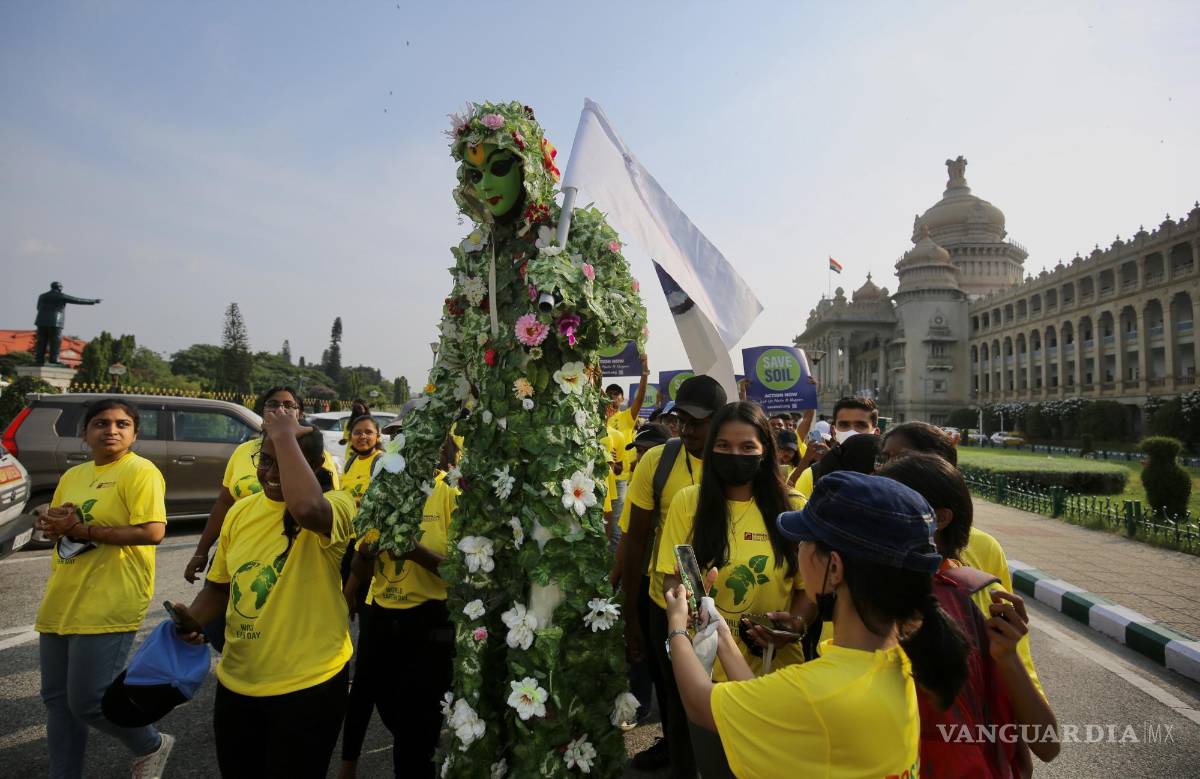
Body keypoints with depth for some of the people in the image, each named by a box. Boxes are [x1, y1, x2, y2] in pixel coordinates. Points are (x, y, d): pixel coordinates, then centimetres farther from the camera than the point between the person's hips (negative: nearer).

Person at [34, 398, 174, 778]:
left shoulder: (140, 470, -11)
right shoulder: (73, 475, 13)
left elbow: (153, 532, -20)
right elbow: (52, 525, 20)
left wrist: (82, 529, -19)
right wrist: (53, 522, -4)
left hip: (106, 607, -8)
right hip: (60, 603, 8)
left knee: (88, 701, -4)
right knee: (58, 700, 15)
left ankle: (152, 747, 21)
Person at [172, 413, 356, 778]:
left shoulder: (336, 505, -17)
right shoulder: (241, 511, 3)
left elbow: (306, 508, -43)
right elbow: (220, 585, 15)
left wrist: (286, 436, -31)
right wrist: (193, 619, -5)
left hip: (307, 686, -6)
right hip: (235, 682, 6)